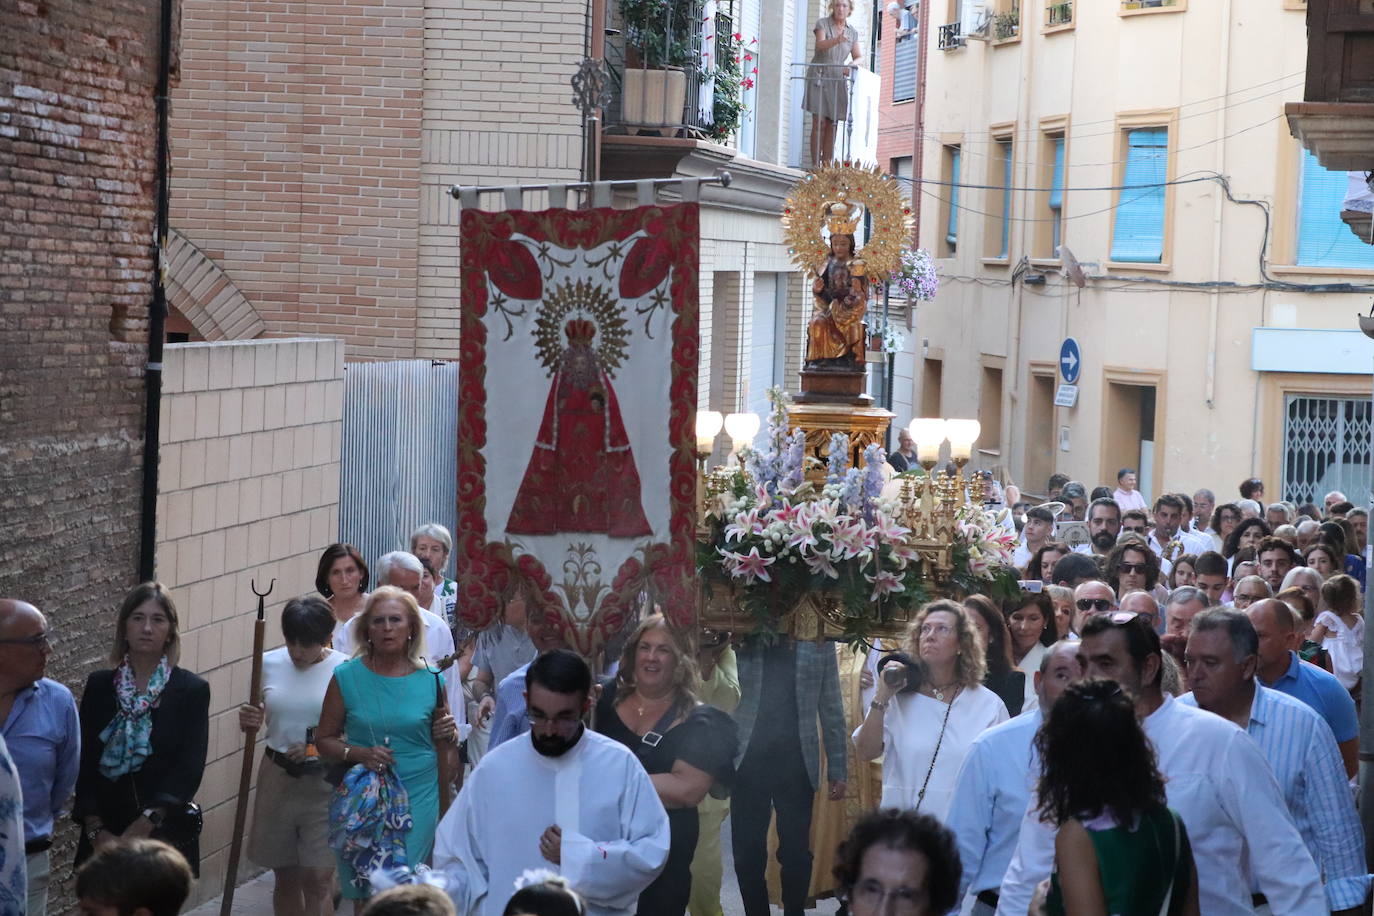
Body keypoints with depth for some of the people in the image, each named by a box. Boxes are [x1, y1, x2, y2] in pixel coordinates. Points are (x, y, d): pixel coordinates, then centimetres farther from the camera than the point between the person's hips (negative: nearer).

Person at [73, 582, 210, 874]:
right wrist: (96, 830, -10)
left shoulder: (192, 690, 0)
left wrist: (147, 823, -18)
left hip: (167, 836, -2)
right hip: (105, 836, 2)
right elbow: (85, 766, 2)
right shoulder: (99, 686, 7)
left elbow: (189, 769, -8)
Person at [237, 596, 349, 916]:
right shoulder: (270, 663, 2)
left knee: (317, 879, -7)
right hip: (277, 778, 4)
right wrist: (250, 721, -8)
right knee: (285, 876, 12)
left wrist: (318, 748, -20)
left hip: (324, 782, -4)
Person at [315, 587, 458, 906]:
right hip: (361, 801, 0)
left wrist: (446, 734, -7)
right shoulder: (346, 677, 0)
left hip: (417, 800, 0)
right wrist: (359, 754, -13)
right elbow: (324, 739, 4)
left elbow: (441, 749, 15)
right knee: (364, 897, 4)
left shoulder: (431, 680, 2)